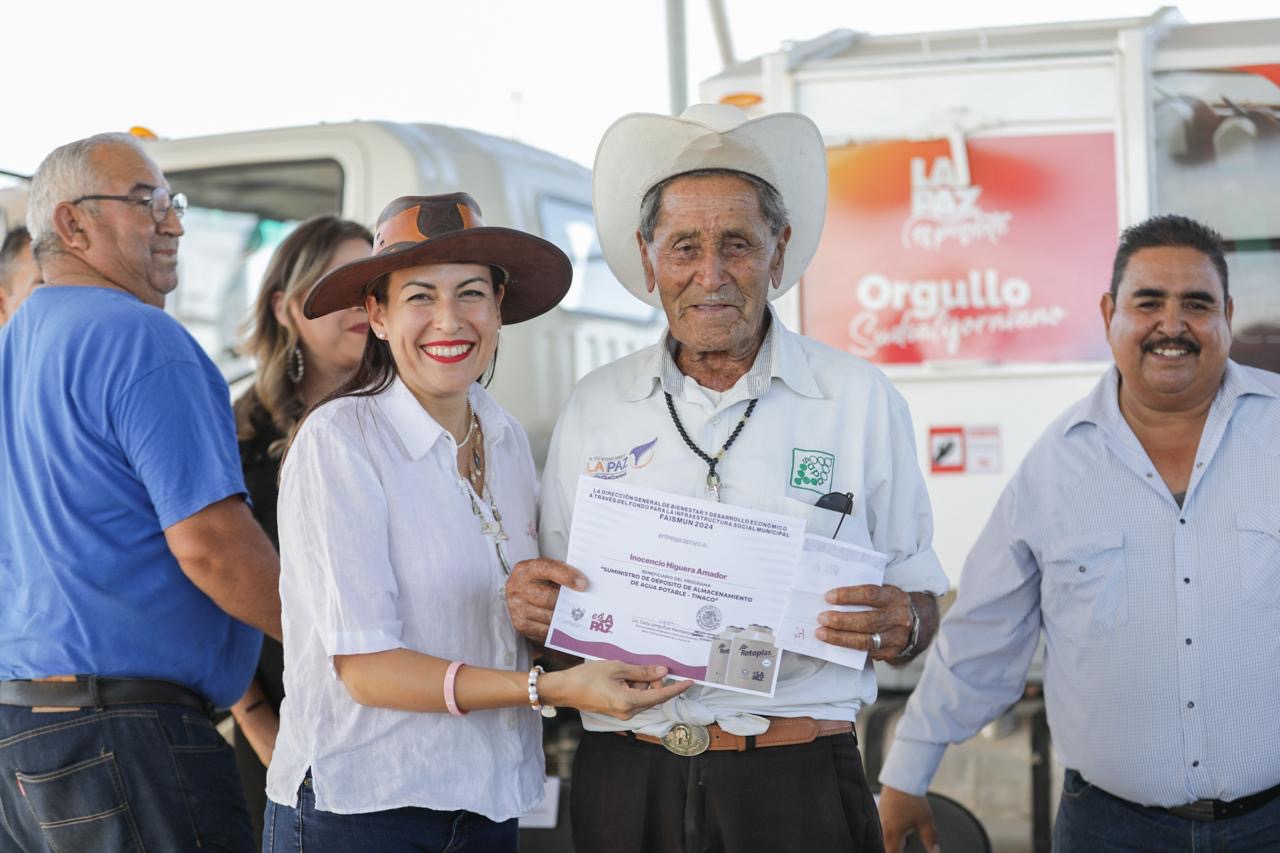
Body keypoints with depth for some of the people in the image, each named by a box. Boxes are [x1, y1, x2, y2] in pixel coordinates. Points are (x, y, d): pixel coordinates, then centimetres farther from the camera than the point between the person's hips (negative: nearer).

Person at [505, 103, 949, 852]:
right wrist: (532, 606, -8)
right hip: (626, 787, 2)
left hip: (799, 788, -2)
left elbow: (920, 605, 4)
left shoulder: (862, 399, 1)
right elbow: (559, 610, 13)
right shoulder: (593, 408, 7)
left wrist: (898, 627, -17)